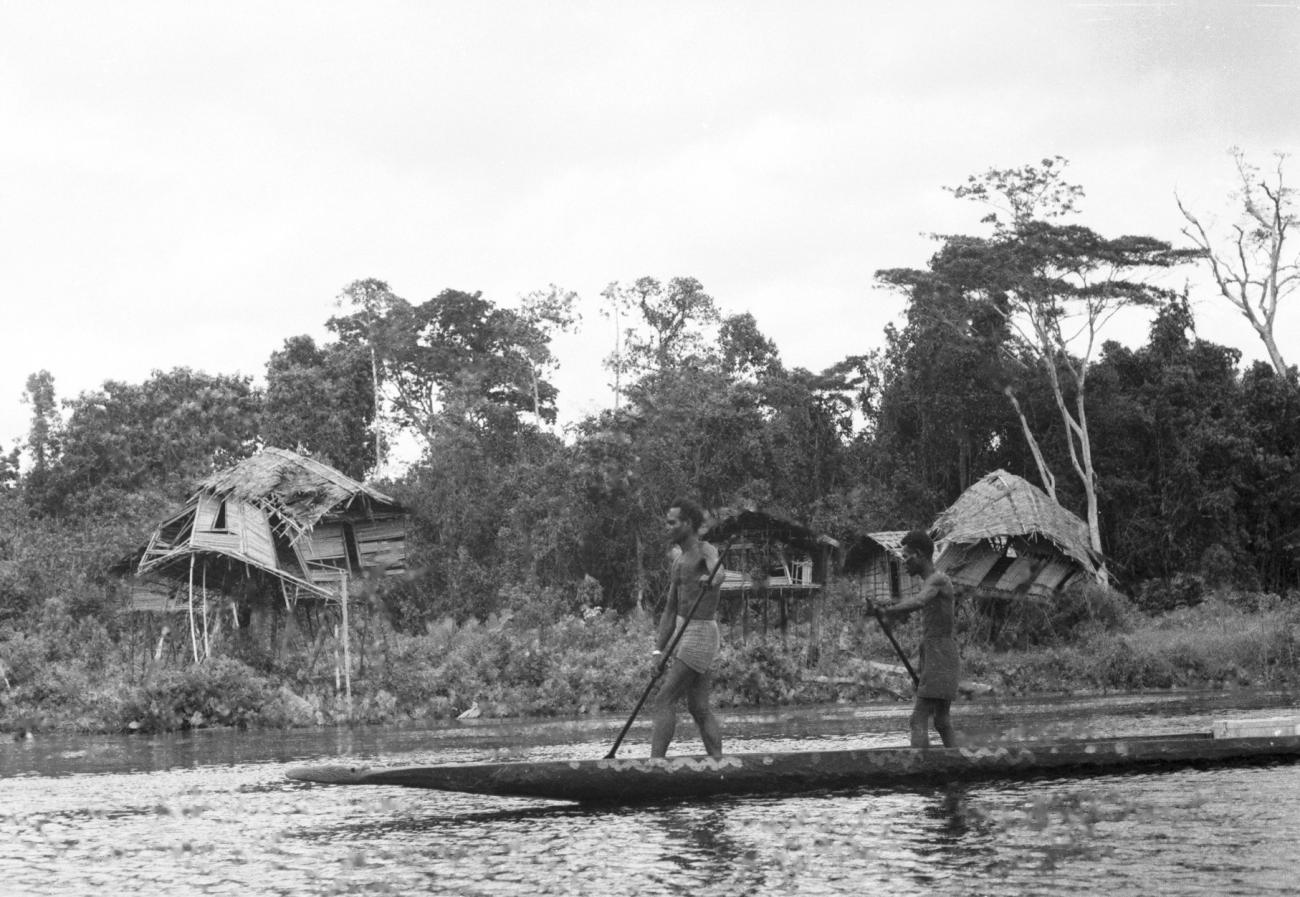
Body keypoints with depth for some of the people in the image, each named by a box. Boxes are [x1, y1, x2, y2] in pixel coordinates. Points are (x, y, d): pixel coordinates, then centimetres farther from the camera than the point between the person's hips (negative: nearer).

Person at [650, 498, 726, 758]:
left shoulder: (706, 551, -10)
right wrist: (659, 650, 13)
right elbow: (670, 610, 19)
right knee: (699, 708, 7)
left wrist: (711, 579, -60)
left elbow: (719, 572, -35)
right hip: (683, 634, 9)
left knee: (665, 701, -13)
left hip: (700, 634, -9)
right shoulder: (679, 561, 17)